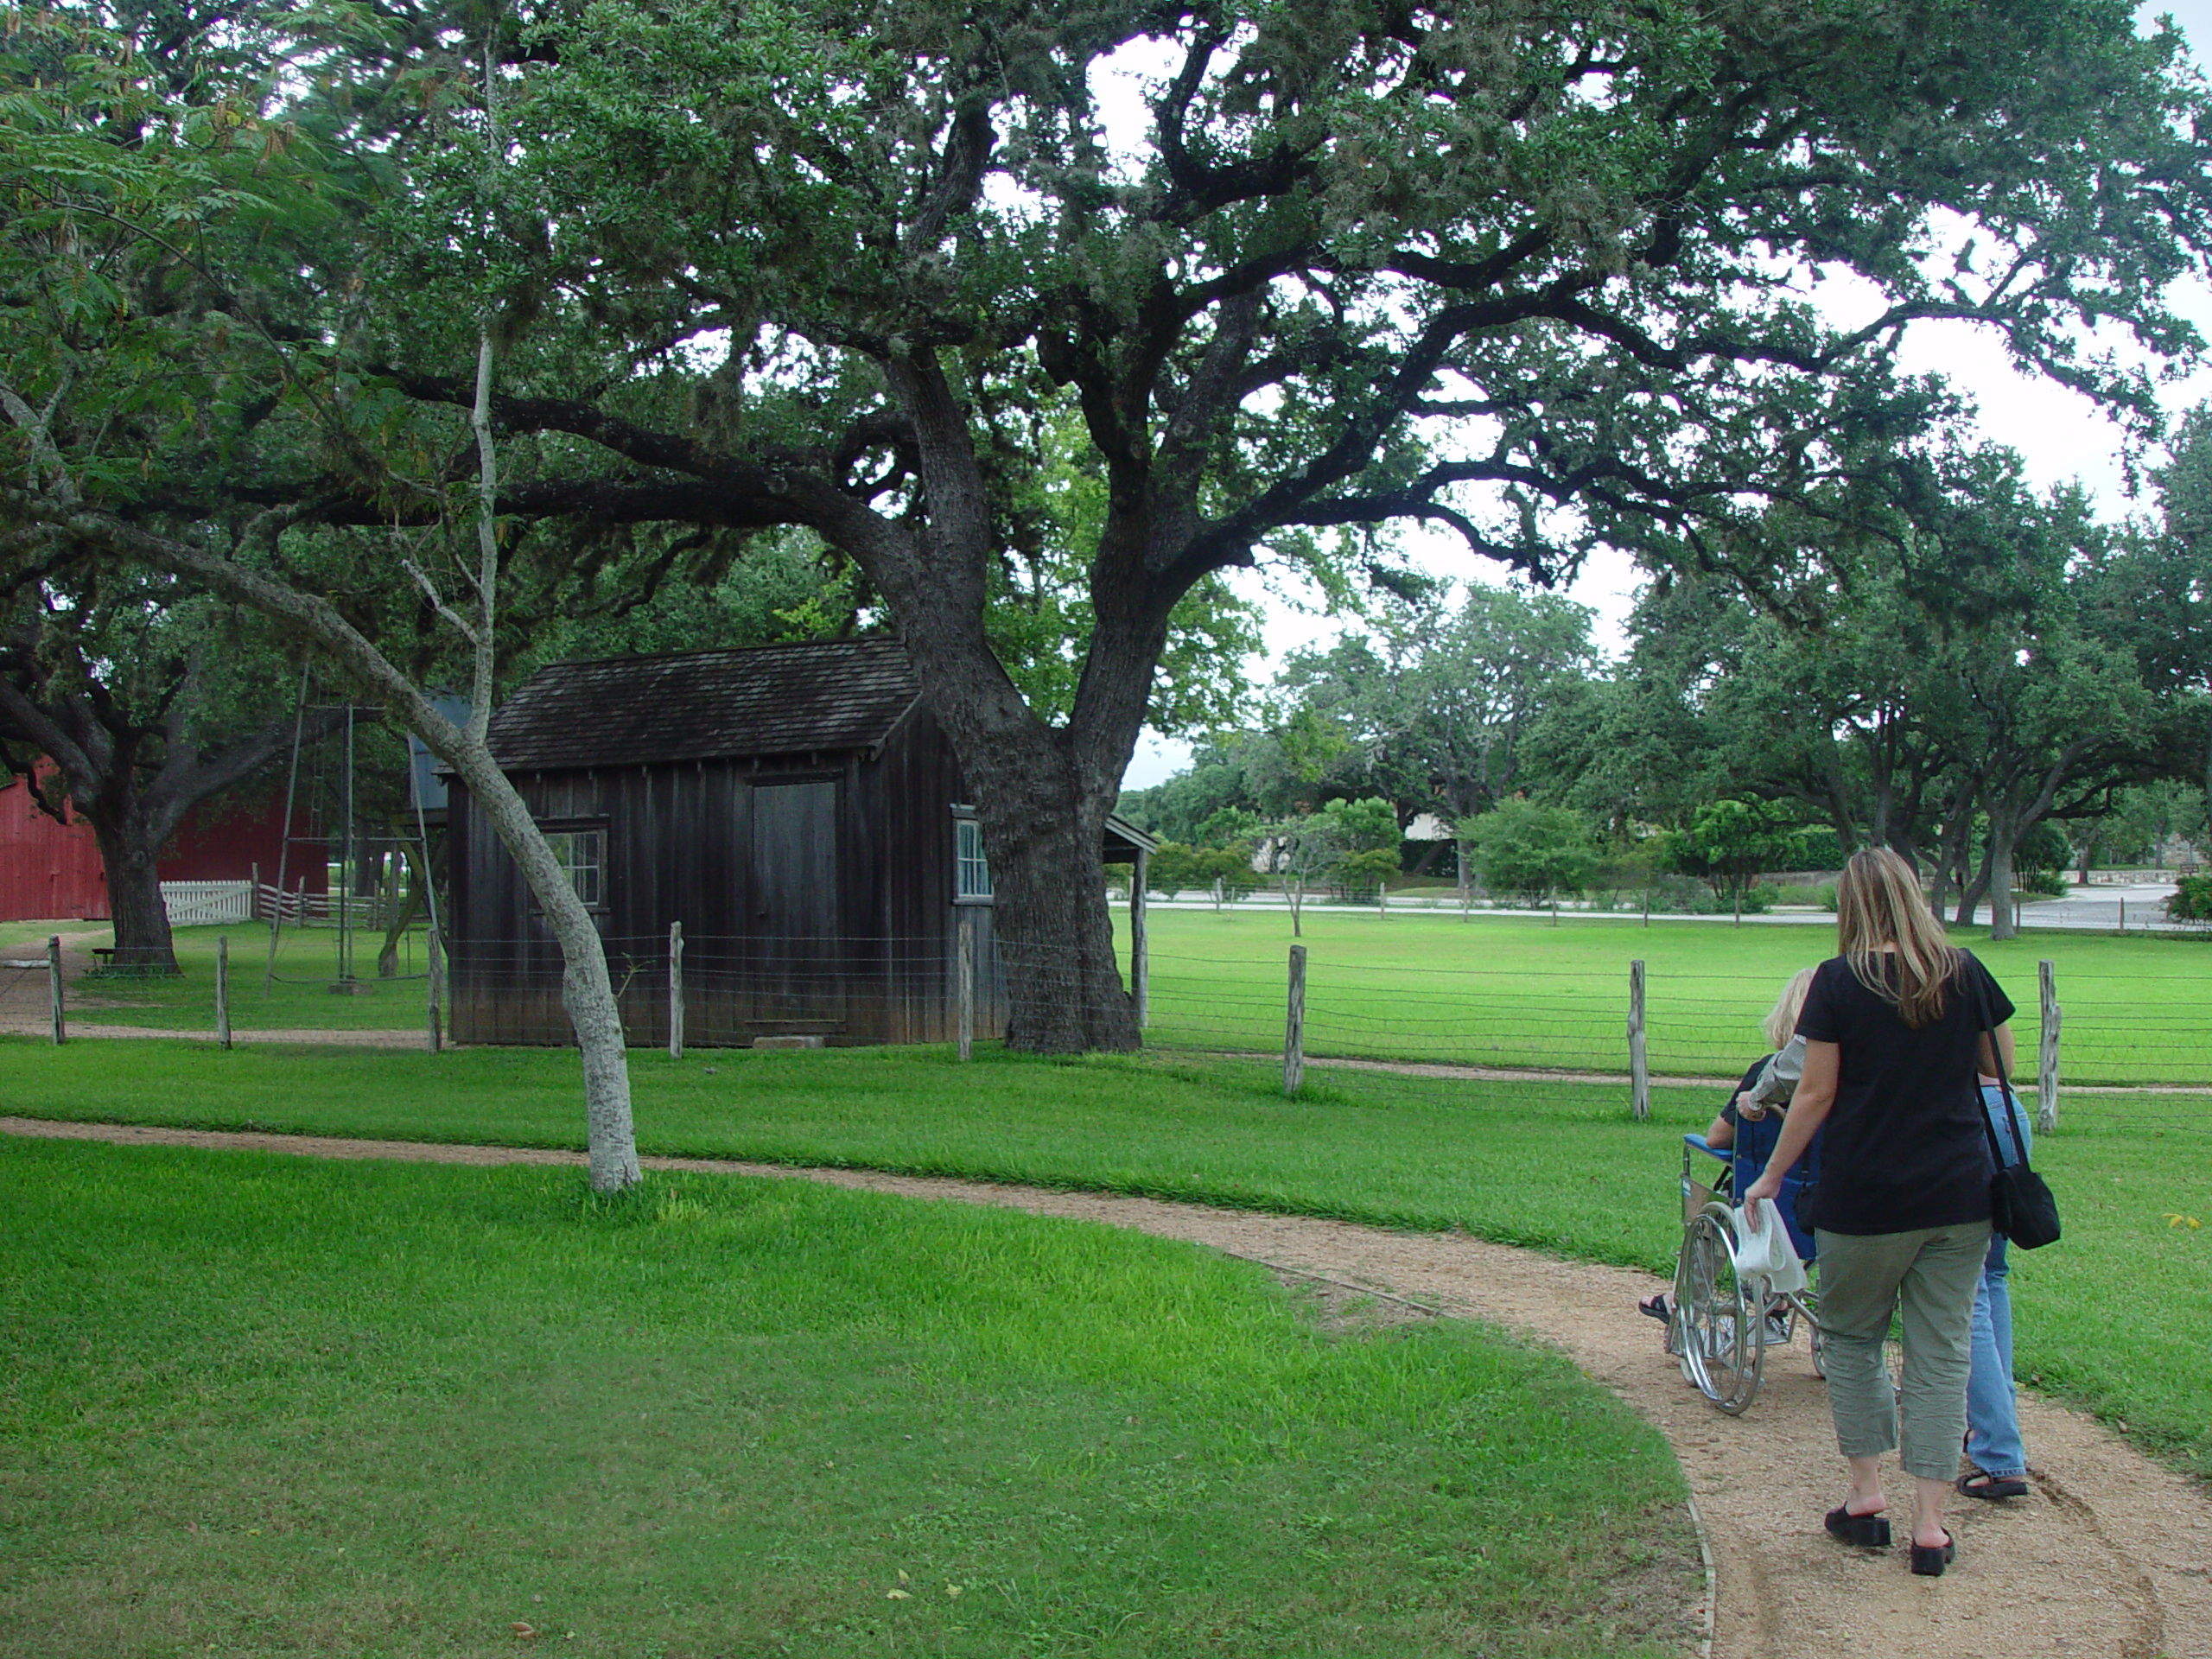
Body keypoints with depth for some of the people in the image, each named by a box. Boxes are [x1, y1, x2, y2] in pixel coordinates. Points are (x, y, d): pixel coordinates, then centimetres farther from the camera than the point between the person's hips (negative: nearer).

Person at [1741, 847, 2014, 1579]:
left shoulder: (1840, 981, -8)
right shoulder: (1963, 972, 0)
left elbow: (1816, 1093, -7)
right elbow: (2002, 1065, 12)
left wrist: (1770, 1177, 2)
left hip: (1865, 1198, -2)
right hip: (1960, 1196, 3)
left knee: (1851, 1336, 17)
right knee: (1942, 1352, 7)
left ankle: (1865, 1496, 17)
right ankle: (1930, 1525, 7)